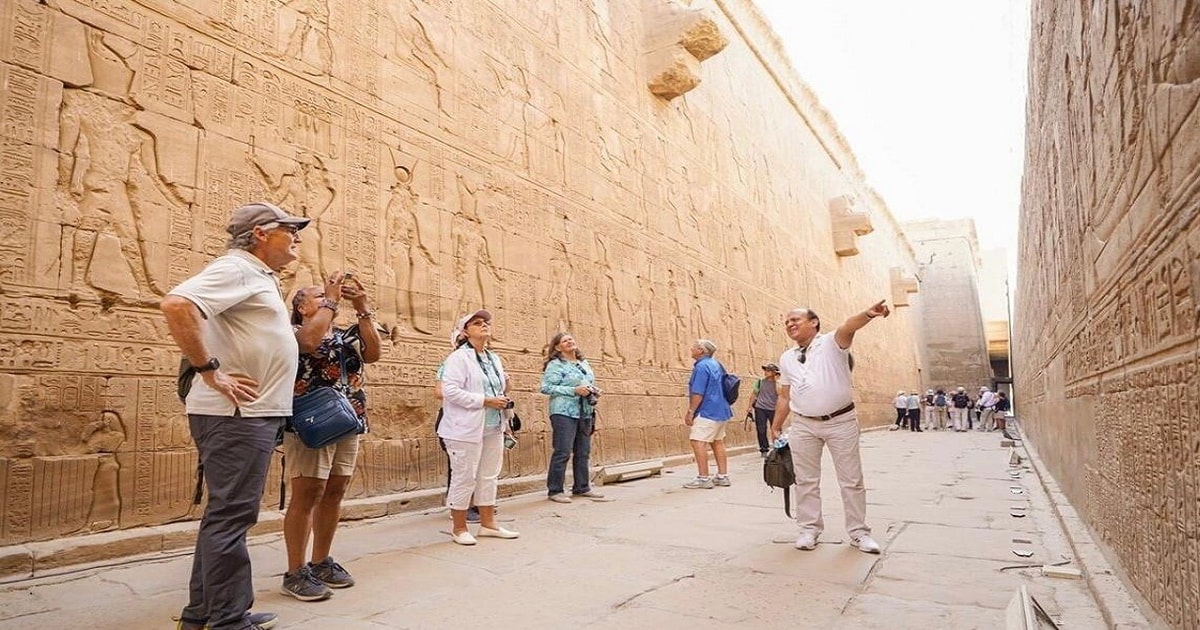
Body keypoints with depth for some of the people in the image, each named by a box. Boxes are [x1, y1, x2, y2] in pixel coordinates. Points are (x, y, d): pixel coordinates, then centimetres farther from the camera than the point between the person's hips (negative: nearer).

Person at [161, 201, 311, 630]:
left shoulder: (259, 277, 20)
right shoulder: (236, 268, -10)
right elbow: (176, 305, -27)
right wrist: (210, 371, -23)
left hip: (250, 414, 10)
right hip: (235, 413, -10)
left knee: (225, 515, 16)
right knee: (231, 515, -4)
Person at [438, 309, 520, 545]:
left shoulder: (494, 359, 15)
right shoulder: (458, 358, -9)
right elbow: (450, 391, -20)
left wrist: (503, 400, 6)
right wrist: (485, 401, -21)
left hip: (493, 428, 7)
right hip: (467, 428, -7)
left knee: (489, 477, 13)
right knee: (464, 478, 1)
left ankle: (488, 523, 24)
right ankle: (459, 528, 14)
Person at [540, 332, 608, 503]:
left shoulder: (584, 364, 17)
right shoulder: (555, 365, -5)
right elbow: (546, 387, -13)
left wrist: (594, 392, 4)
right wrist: (574, 390, -17)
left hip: (585, 413, 7)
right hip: (564, 412, -7)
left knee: (583, 452, 10)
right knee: (563, 452, -6)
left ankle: (581, 487, 21)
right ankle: (555, 490, 3)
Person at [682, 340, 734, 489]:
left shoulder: (702, 366, -16)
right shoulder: (717, 364, 14)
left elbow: (698, 393, -21)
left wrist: (690, 412, -15)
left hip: (707, 411, -10)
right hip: (721, 410, 10)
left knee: (698, 441, -10)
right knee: (717, 442, 14)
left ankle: (703, 478, -11)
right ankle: (723, 476, 18)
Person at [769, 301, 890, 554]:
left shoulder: (832, 343, -4)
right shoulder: (786, 357, 11)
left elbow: (848, 326, -28)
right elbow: (784, 396, 16)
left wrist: (868, 314, -48)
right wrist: (776, 426, 15)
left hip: (841, 421, -4)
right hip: (803, 425, 4)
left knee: (852, 480, 6)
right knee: (806, 481, 8)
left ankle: (858, 531, 18)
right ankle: (809, 529, 21)